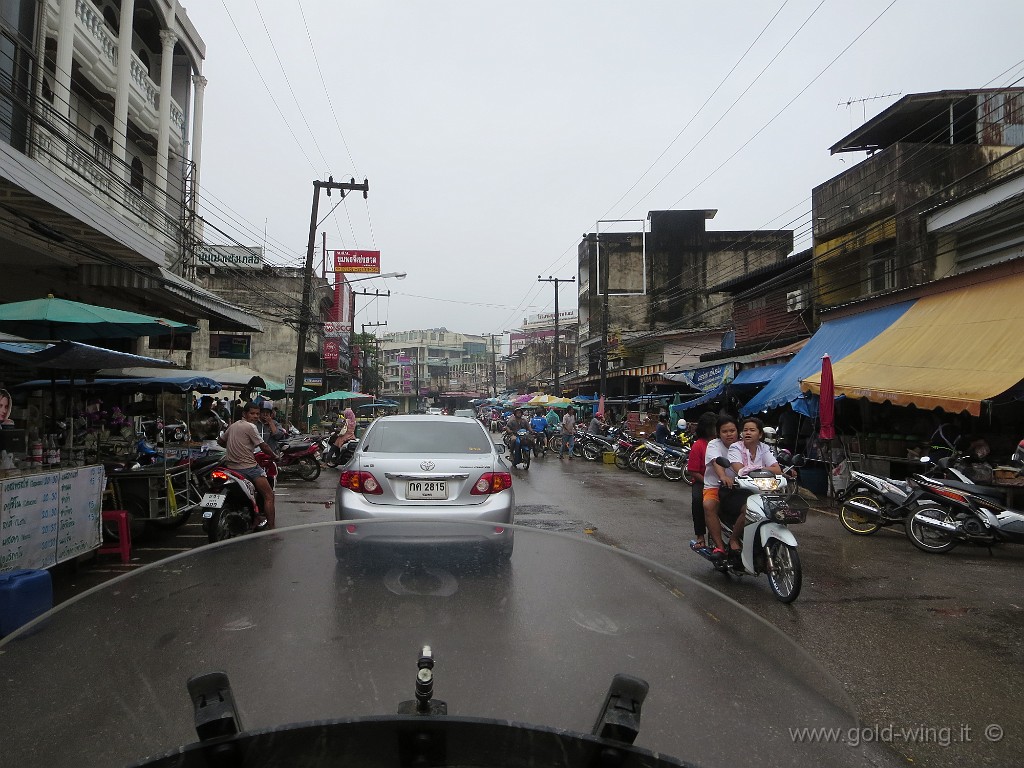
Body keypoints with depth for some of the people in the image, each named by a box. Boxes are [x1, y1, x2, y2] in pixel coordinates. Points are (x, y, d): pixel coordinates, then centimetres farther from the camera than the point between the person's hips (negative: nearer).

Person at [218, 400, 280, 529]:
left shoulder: (233, 425, 14)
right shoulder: (250, 426, -11)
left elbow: (220, 441, 25)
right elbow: (263, 446, -10)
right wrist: (276, 455, 4)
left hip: (231, 466, 9)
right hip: (247, 467, -9)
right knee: (269, 496, -6)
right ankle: (271, 528, -10)